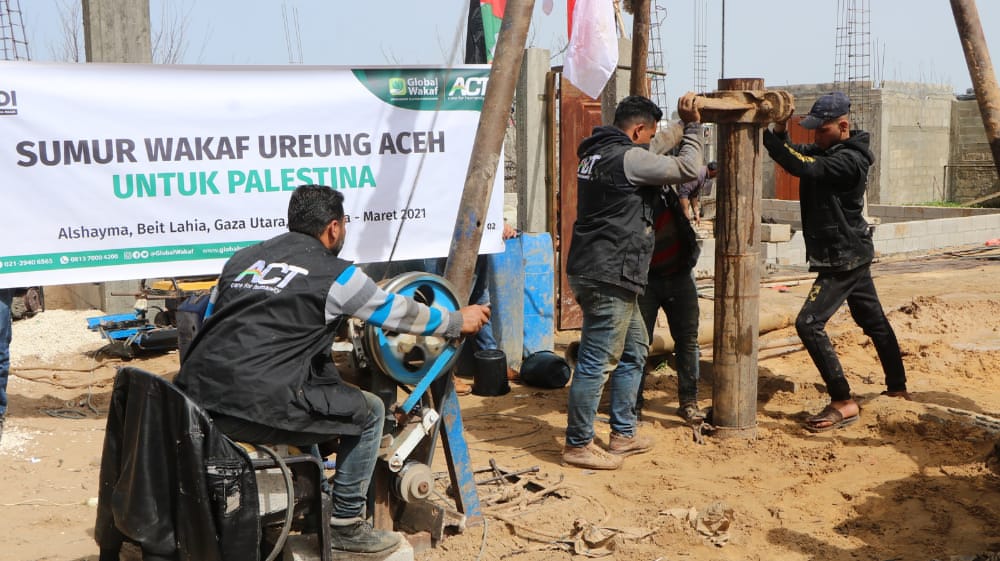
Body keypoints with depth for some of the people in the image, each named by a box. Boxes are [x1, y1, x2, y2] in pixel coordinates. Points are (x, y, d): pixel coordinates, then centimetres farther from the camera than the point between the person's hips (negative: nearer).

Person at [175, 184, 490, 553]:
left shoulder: (241, 259, 19)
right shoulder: (334, 274, 3)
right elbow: (399, 313, 13)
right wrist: (459, 321, 29)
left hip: (195, 399, 7)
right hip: (256, 408, -7)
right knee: (368, 411, 11)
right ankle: (346, 525, 18)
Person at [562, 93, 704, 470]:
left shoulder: (595, 153, 15)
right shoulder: (628, 158, -14)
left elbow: (660, 167, 27)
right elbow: (688, 168, -12)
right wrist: (692, 125, 0)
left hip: (594, 271, 11)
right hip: (609, 276, -11)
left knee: (633, 350, 20)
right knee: (597, 361, -3)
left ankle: (623, 434, 27)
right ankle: (578, 445, 6)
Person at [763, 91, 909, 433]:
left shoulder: (848, 160, -21)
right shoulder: (826, 151, 9)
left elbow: (802, 166, -35)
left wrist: (765, 134, -36)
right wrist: (780, 133, -18)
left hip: (844, 258, -10)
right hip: (850, 255, 10)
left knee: (809, 324, -16)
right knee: (874, 322, 19)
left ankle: (843, 404, -13)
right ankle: (897, 389, 33)